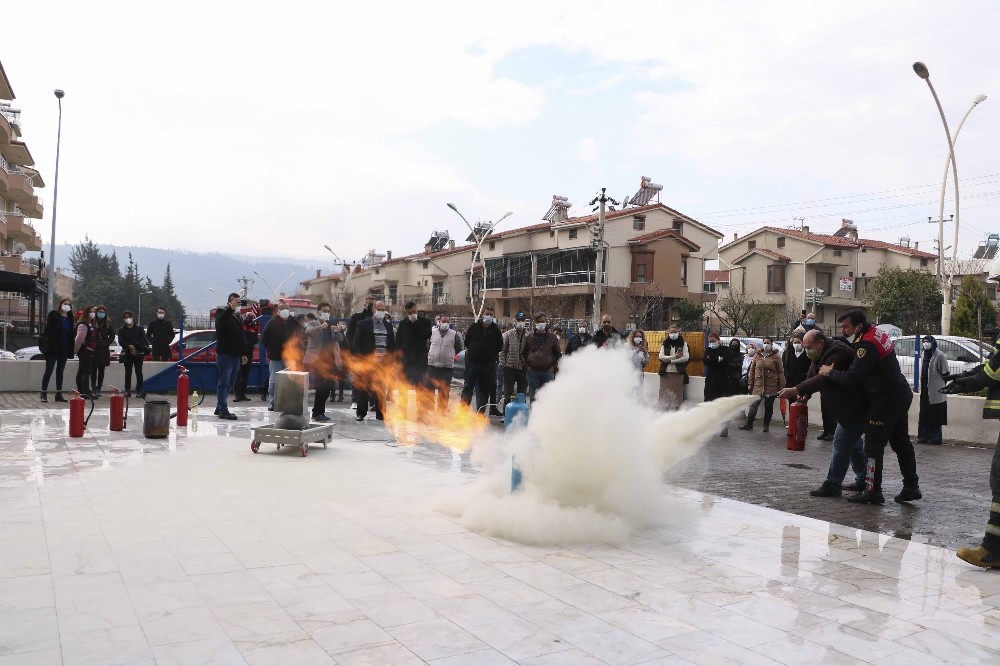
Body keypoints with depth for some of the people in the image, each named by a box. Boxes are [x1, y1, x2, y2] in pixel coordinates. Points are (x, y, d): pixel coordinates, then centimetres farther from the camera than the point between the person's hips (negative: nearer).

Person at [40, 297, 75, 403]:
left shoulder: (70, 318, 11)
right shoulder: (53, 315, -4)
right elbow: (47, 330, -9)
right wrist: (47, 343, -17)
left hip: (64, 349, 5)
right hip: (53, 348, -5)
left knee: (60, 371, 10)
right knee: (49, 370, -2)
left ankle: (59, 394, 15)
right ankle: (44, 394, 5)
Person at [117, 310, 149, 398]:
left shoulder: (139, 329, 8)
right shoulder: (121, 330, 10)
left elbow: (142, 340, -4)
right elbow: (121, 341, -4)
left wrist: (134, 346, -15)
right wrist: (129, 346, -19)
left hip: (138, 353, -1)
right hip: (127, 354, 1)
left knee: (138, 372, -2)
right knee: (128, 372, 3)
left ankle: (139, 390, 0)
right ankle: (127, 390, 6)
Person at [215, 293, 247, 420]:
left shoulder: (237, 315, 19)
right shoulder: (223, 313, -5)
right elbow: (220, 321, -31)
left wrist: (243, 353, 22)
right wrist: (230, 308, -40)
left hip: (236, 355, 8)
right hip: (225, 354, -8)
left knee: (230, 383, 12)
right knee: (224, 383, -6)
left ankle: (220, 408, 21)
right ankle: (223, 410, -4)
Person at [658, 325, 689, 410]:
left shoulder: (683, 344, 4)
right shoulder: (665, 344, 10)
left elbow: (686, 357, -7)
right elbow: (661, 357, -1)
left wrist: (671, 361, -10)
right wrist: (674, 357, -13)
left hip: (678, 372, -2)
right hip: (666, 372, 2)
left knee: (677, 393, -2)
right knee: (665, 392, 0)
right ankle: (665, 409, 4)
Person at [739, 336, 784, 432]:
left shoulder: (776, 357, -1)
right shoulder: (757, 355, 7)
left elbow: (781, 373, -1)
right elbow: (752, 370, 10)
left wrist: (781, 387, -5)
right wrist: (750, 384, 8)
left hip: (771, 387, -2)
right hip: (758, 386, 2)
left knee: (768, 407, 8)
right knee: (753, 406, 1)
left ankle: (766, 425, 19)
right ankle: (749, 424, 9)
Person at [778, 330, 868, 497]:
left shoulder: (837, 353, -25)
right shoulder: (820, 354, 7)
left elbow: (824, 379, -35)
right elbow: (812, 376, 5)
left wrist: (796, 390, -40)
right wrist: (804, 393, -15)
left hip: (856, 406, -11)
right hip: (846, 406, 11)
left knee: (842, 443, -10)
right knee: (854, 443, 18)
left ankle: (832, 485, -7)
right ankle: (863, 480, 30)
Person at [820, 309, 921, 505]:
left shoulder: (867, 345, -22)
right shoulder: (877, 333, 8)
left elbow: (851, 379, -22)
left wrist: (830, 372, -7)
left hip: (886, 400, -10)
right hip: (901, 394, 10)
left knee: (873, 445, -4)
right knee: (901, 441, 16)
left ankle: (873, 491, 0)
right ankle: (911, 487, 23)